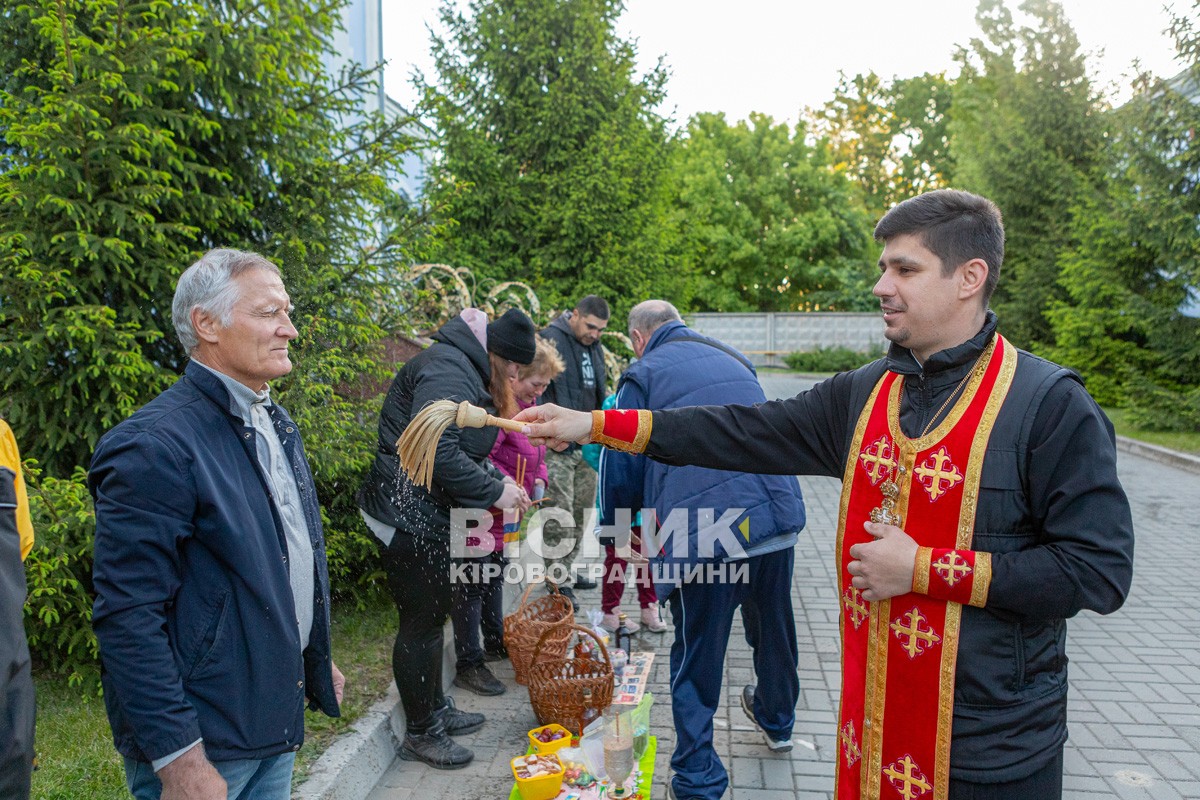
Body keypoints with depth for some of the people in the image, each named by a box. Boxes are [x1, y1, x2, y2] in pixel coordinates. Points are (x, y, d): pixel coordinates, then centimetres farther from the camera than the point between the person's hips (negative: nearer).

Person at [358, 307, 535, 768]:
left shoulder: (466, 372, 14)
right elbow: (436, 452, -31)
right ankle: (420, 734, 18)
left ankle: (436, 710, 37)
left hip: (430, 517, 11)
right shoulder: (447, 372, -21)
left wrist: (499, 479, 4)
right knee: (421, 621, 2)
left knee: (433, 613, 20)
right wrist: (493, 492, -21)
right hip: (408, 517, -11)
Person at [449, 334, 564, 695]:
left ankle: (496, 643, 40)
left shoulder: (526, 403, 9)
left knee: (495, 576, 23)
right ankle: (468, 665, 10)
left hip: (505, 516, 10)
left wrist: (538, 478, 5)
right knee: (473, 584, -1)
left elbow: (533, 449, 21)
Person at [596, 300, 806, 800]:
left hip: (704, 534, -6)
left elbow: (621, 468, 5)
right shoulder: (733, 361, 19)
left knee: (697, 658, 8)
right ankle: (777, 721, 51)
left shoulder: (644, 374, 3)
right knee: (773, 630, 27)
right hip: (778, 515, 6)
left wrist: (613, 525, 23)